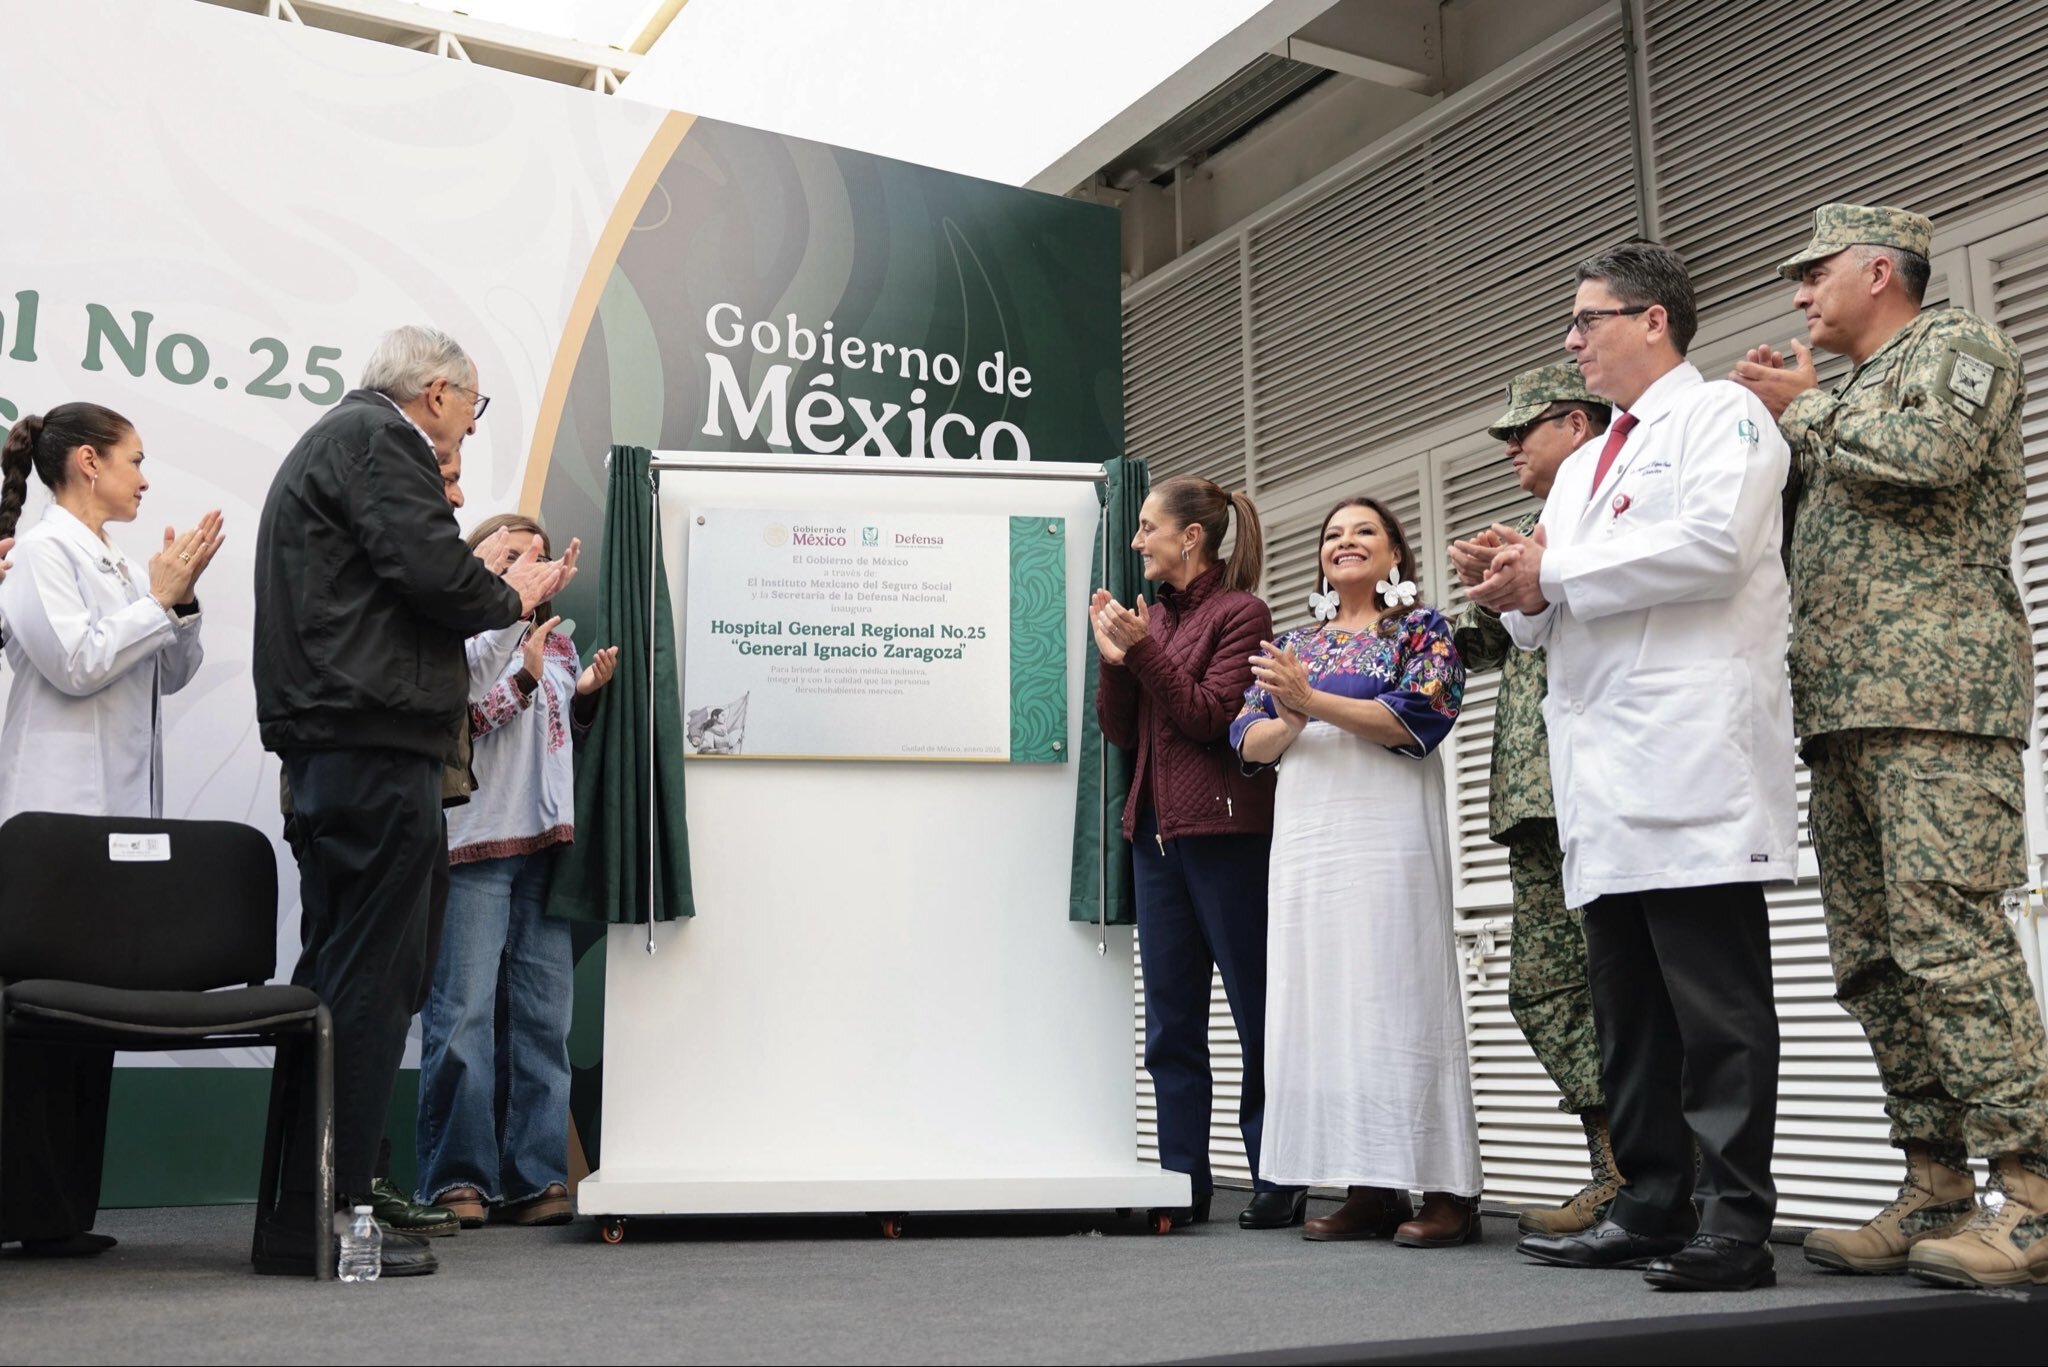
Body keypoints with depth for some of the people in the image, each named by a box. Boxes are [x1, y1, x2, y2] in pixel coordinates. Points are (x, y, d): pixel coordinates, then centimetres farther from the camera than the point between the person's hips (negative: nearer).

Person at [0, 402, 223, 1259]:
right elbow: (75, 664, -15)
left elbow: (174, 674, 17)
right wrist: (157, 599, -8)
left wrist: (180, 599, 3)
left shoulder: (117, 566, 17)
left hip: (120, 815, 8)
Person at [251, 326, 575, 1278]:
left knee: (337, 974, 13)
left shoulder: (333, 438, 27)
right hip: (376, 745, -11)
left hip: (325, 750, 11)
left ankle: (302, 1208, 19)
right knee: (367, 981, -8)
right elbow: (434, 572, -18)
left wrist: (507, 594, 22)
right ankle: (322, 1218, -5)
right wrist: (509, 598, 1)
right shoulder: (380, 439, -5)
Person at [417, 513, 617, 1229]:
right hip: (473, 844, -6)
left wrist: (587, 694, 7)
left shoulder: (556, 641, 20)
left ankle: (534, 1178, 10)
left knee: (544, 1015, 5)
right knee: (463, 1014, -5)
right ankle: (458, 1178, 3)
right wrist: (523, 678, -15)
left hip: (548, 844, 6)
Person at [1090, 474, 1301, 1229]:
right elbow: (1121, 733, 12)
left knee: (1257, 1011, 0)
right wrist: (1113, 659, -2)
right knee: (1170, 1020, 7)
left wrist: (1144, 649, -15)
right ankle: (1183, 1182, 14)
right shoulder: (1154, 614, 14)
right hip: (1157, 832, 7)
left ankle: (1279, 1184, 8)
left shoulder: (1240, 613, -4)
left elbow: (1210, 717, -13)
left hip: (1225, 833, -7)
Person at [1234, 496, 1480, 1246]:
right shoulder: (1292, 645, 20)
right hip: (1306, 836, 5)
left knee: (1398, 996, -9)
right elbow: (1248, 741, 12)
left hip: (1388, 830, -5)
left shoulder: (1420, 628, 6)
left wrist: (1312, 700, -17)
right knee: (1322, 999, 1)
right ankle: (1369, 1187, 6)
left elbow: (1419, 716, -10)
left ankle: (1448, 1190, -4)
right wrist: (1287, 723, -10)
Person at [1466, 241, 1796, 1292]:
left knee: (1716, 1002, -8)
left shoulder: (1721, 415, 4)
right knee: (1626, 1007, 8)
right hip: (1605, 771, 8)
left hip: (1693, 752, -8)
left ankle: (1736, 1226, -4)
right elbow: (1551, 621, 27)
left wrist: (1556, 574, -8)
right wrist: (1522, 593, 4)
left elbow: (1715, 545, -15)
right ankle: (1652, 1211, 15)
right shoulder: (1582, 467, 28)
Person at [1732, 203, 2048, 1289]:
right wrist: (1774, 426, 16)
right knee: (1873, 954, 3)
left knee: (1946, 935, -16)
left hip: (1934, 690, -8)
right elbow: (1795, 543, 26)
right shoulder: (1844, 402, 29)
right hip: (1840, 705, 9)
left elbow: (1929, 457, -13)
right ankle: (1938, 1192, 7)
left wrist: (1805, 408, 2)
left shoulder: (1961, 347, 7)